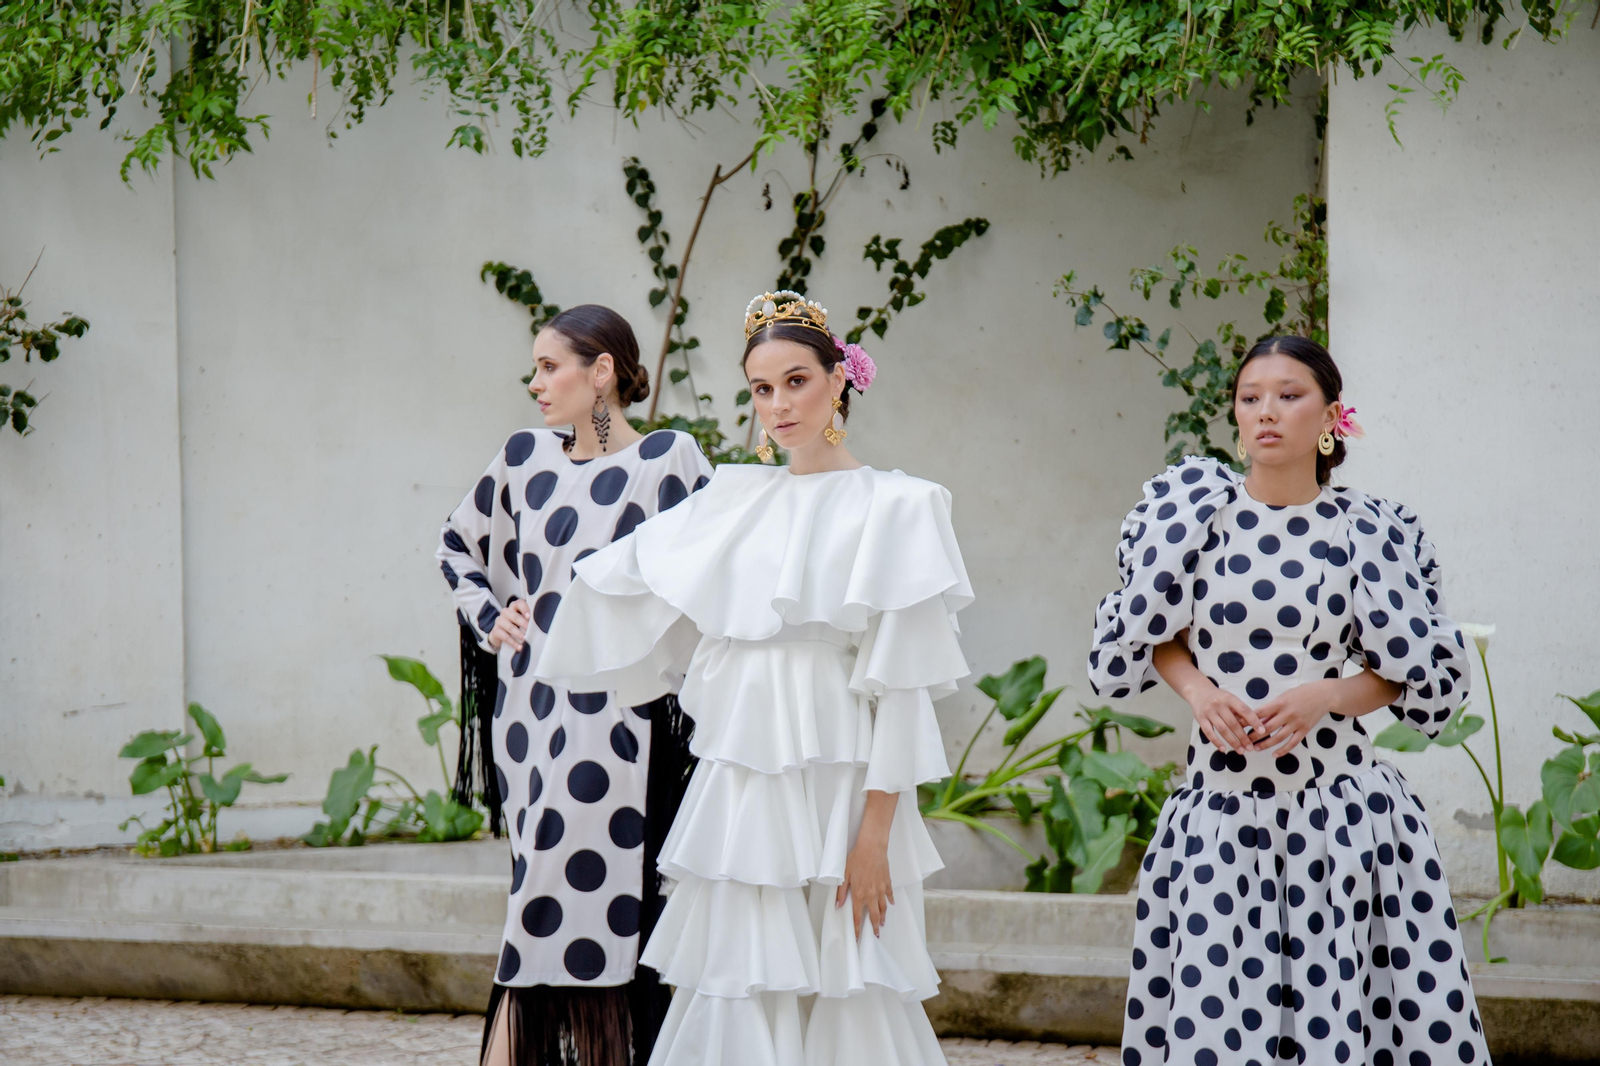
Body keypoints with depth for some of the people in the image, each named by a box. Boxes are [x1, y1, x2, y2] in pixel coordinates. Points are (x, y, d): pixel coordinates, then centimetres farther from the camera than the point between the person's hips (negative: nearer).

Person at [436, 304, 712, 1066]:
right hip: (530, 718, 4)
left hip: (615, 724, -4)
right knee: (544, 910, 5)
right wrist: (488, 615, 11)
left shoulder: (667, 462, -2)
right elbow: (457, 545, 27)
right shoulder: (526, 461, 11)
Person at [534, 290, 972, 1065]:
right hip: (736, 791, 5)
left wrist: (874, 831, -12)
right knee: (737, 1004, 3)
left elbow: (902, 689, -8)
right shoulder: (732, 504, 11)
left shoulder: (891, 508, -3)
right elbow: (613, 575, 28)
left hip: (836, 793, -5)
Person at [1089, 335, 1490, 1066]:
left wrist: (1324, 697, -11)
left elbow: (1421, 675, 5)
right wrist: (1197, 690, -7)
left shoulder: (1370, 532, 2)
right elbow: (1149, 635, 13)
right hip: (1221, 818, 1)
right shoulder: (1196, 509, 4)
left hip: (1344, 818, -1)